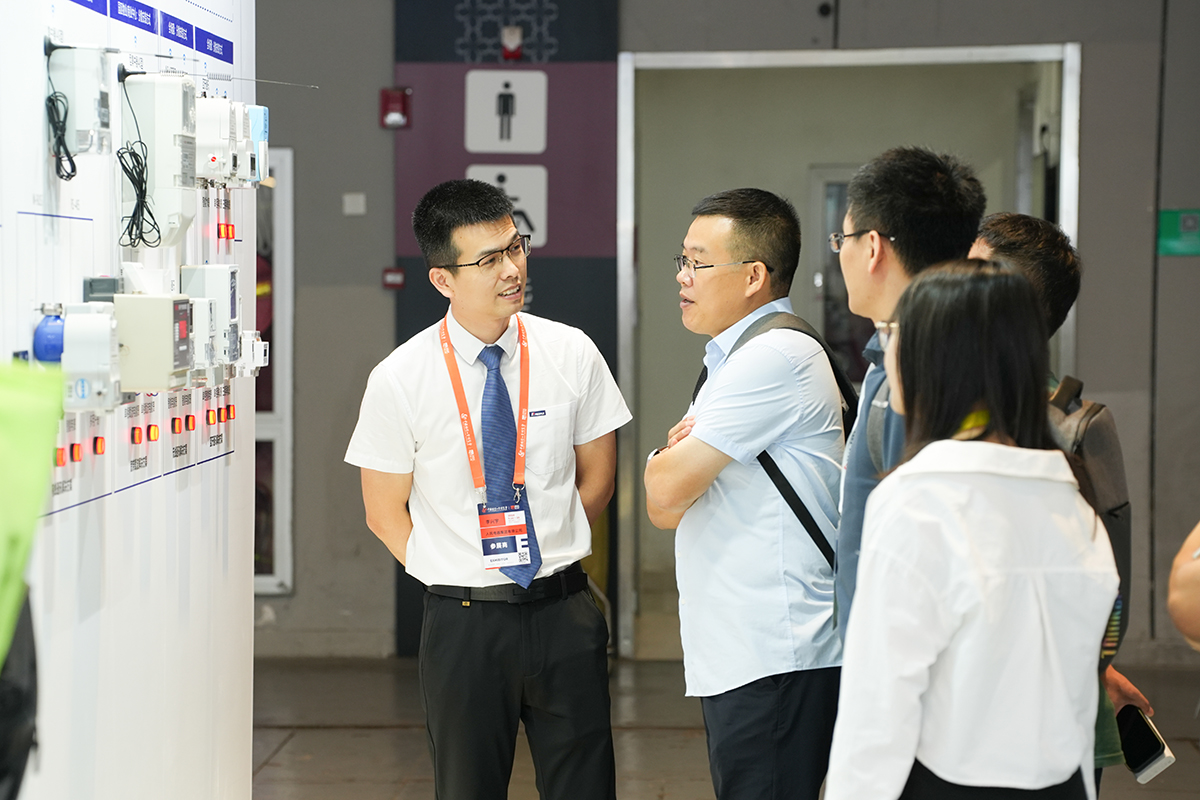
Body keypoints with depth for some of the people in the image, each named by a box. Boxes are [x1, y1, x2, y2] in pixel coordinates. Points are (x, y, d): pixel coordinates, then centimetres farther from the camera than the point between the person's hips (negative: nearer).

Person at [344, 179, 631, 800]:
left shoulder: (572, 354, -1)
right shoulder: (399, 380, -7)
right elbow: (385, 514, 2)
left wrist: (550, 555, 7)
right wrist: (462, 580, -1)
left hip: (564, 612, 1)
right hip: (462, 624, -1)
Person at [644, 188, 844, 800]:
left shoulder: (776, 357, -14)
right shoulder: (731, 359, 19)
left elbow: (667, 490, -17)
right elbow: (666, 509, 18)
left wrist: (664, 460, 6)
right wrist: (680, 454, -3)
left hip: (775, 663, -10)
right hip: (734, 656, 10)